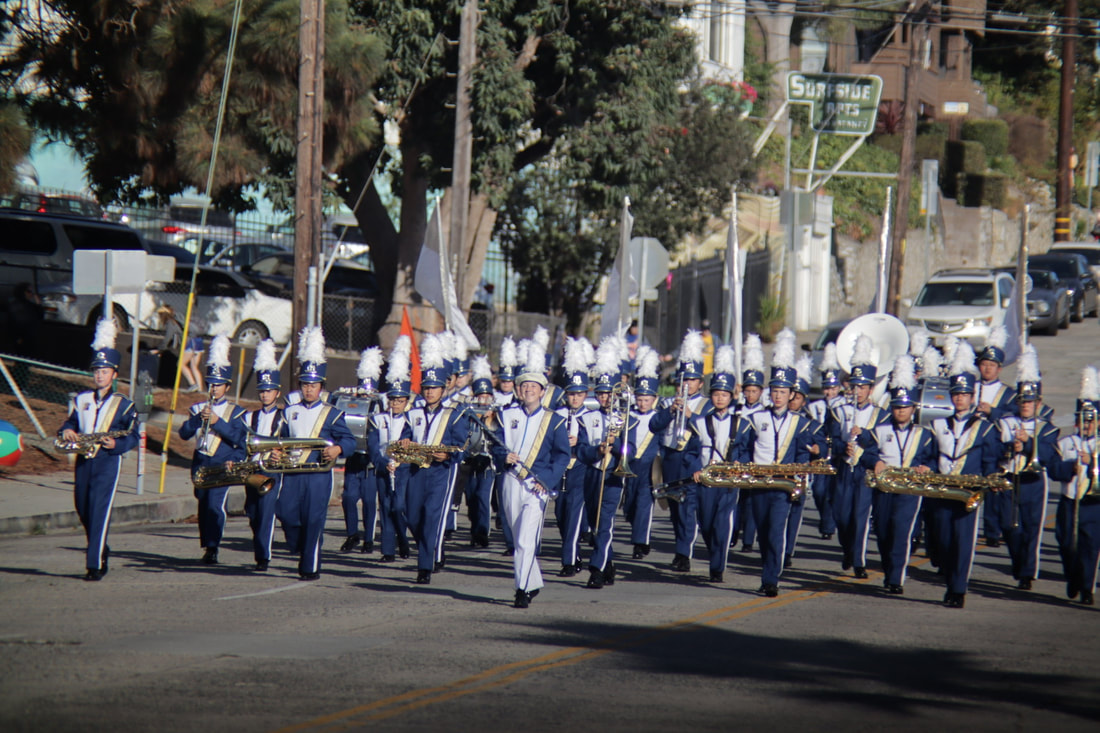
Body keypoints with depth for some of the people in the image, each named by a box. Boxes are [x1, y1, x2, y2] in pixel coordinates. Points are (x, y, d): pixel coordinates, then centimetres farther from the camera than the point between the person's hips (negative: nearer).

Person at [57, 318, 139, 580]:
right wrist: (67, 431, -6)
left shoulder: (123, 405, 0)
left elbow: (133, 437, 0)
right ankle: (100, 550, 35)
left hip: (107, 462, -5)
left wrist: (116, 444, -18)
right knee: (83, 509, 11)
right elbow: (70, 422, 17)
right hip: (83, 461, 5)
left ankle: (94, 565, -15)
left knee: (99, 511, -12)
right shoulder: (81, 400, 12)